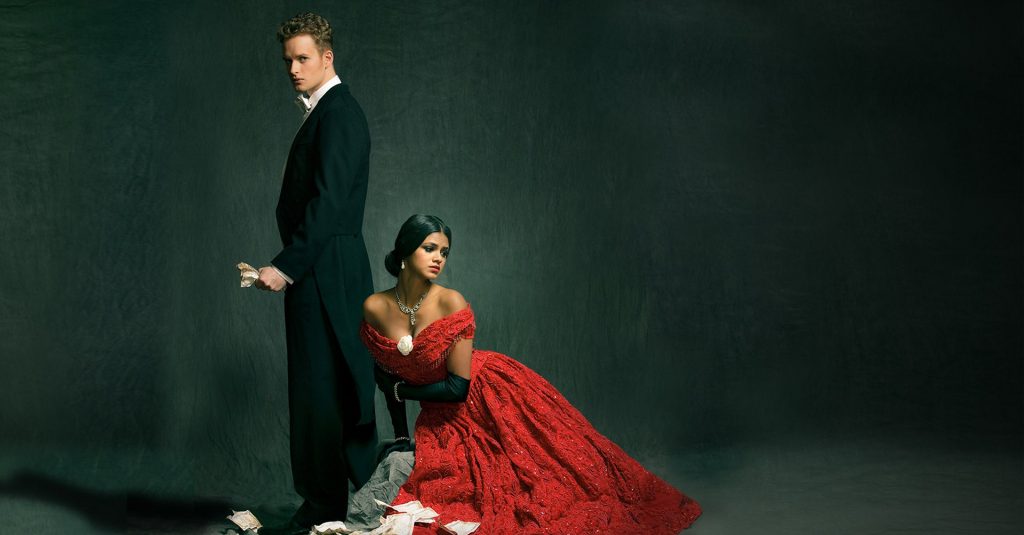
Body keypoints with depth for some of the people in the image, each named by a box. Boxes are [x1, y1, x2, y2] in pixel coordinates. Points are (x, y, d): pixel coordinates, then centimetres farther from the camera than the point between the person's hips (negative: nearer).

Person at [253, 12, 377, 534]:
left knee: (319, 389, -6)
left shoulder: (337, 113, -13)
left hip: (324, 273, -10)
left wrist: (286, 266, -21)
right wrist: (290, 264, 17)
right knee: (338, 389, 14)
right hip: (322, 272, 10)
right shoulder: (327, 110, 18)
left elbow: (327, 203, -21)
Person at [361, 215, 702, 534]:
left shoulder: (450, 303, -22)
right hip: (440, 417, 4)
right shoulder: (374, 308, -11)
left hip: (489, 394, -3)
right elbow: (386, 373, 5)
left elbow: (458, 387, -19)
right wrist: (401, 436, 10)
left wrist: (401, 389, -7)